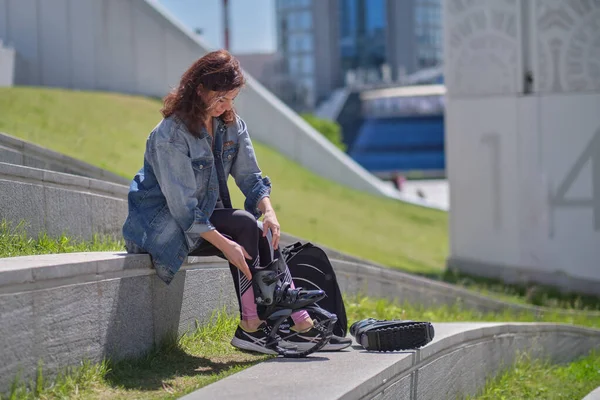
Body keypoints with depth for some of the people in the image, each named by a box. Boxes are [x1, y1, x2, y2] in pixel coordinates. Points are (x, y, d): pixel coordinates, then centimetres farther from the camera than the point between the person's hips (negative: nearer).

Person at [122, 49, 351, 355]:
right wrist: (225, 244, -31)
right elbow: (183, 208, -25)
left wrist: (268, 210, -19)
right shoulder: (171, 135, -22)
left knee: (262, 236, -18)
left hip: (206, 217, 7)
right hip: (164, 225, -7)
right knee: (244, 225, -26)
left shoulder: (231, 125, 1)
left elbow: (250, 176, 2)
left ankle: (299, 324, -20)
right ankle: (250, 326, -24)